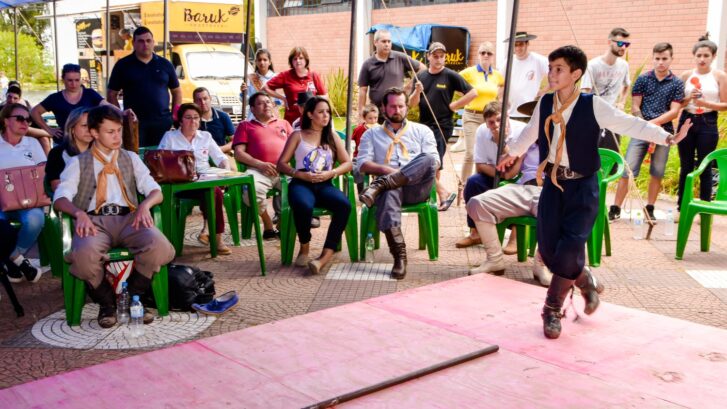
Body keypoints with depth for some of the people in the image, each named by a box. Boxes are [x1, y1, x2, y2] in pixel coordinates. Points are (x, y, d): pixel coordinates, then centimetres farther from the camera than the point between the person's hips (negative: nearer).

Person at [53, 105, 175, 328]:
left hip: (128, 218, 2)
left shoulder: (131, 158, 21)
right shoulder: (77, 162, 14)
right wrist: (79, 213, -22)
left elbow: (155, 190, 11)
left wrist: (145, 205, -13)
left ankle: (132, 297, -5)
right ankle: (107, 302, -6)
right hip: (94, 221, -2)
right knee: (83, 255, -38)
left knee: (161, 248, -32)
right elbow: (60, 198, 0)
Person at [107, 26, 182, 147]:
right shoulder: (123, 65, 4)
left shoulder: (165, 64, 9)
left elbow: (176, 91, 16)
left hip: (163, 122, 2)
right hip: (134, 122, -2)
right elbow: (112, 94, 6)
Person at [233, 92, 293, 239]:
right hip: (259, 170, -2)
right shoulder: (245, 126, 22)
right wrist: (260, 164, -8)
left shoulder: (283, 123, 30)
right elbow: (238, 153, 9)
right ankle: (268, 224, -8)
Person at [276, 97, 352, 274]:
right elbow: (281, 164, 7)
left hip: (325, 185, 3)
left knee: (344, 205, -32)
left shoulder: (333, 137, 20)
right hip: (301, 184, -2)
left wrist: (330, 173, -6)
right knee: (304, 206, -39)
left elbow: (347, 163, 13)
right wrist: (300, 174, -10)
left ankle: (326, 256, -33)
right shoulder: (298, 136, 12)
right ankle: (304, 248, -10)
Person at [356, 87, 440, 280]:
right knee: (388, 194, -40)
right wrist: (386, 170, -9)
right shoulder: (372, 134, 23)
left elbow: (434, 162, 10)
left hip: (416, 188, 1)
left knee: (426, 159, -32)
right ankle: (399, 256, -43)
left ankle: (379, 186, -37)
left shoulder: (422, 131, 23)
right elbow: (362, 164, 9)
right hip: (390, 187, -1)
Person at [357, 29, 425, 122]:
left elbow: (422, 68, 11)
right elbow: (363, 91, 0)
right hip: (376, 114, 0)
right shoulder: (367, 64, 1)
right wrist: (361, 114, -3)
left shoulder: (400, 58, 2)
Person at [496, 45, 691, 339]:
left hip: (582, 186, -4)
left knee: (570, 249, -14)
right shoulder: (544, 104, 4)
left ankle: (553, 309, 10)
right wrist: (511, 153, 40)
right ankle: (586, 282, 27)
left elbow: (630, 124, -18)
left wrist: (667, 137, -32)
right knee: (548, 249, -2)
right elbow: (530, 133, 24)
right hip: (552, 183, 5)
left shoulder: (593, 106, -10)